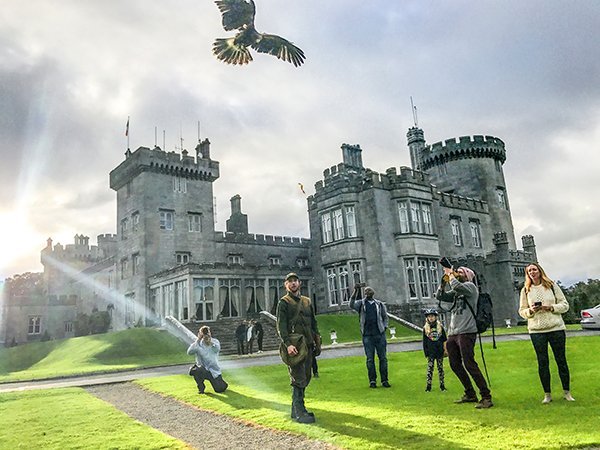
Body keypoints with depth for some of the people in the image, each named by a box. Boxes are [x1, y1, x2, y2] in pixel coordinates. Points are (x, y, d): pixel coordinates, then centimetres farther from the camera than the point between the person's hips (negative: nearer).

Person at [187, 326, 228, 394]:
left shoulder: (215, 341, 0)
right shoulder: (198, 344, -3)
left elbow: (217, 349, -23)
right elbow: (190, 352, -22)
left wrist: (210, 340, -22)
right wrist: (198, 340, -22)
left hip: (214, 370, 1)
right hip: (202, 369, 0)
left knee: (220, 389, -9)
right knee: (193, 370, -34)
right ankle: (201, 388, -7)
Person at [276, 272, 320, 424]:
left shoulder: (307, 301, 17)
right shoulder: (283, 302, -2)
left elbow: (313, 322, 20)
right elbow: (281, 326, -11)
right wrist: (288, 344, -24)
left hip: (308, 345, 7)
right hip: (294, 346, -6)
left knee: (305, 379, 11)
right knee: (298, 380, -7)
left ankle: (297, 409, 22)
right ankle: (299, 413, -1)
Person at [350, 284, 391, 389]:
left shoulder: (380, 304, 11)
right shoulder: (361, 304, 5)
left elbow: (385, 317, 18)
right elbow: (351, 305, -15)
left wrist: (384, 327, 3)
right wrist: (356, 291, -22)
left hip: (380, 334, 1)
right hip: (367, 336, -1)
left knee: (383, 358, 3)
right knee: (370, 359, 1)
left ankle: (384, 380, 10)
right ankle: (372, 381, 10)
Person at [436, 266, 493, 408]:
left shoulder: (470, 286, -1)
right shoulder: (455, 292, 21)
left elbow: (457, 287, -21)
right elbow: (440, 296, 16)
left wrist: (450, 275, -5)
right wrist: (444, 279, 9)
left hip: (466, 333, -8)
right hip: (452, 333, 8)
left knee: (469, 364, -13)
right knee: (455, 365, 11)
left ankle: (486, 397, -5)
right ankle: (470, 394, 23)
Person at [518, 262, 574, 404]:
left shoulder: (552, 285, 4)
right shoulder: (525, 290, 6)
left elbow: (564, 305, 3)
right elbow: (521, 311, 8)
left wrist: (551, 307, -14)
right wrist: (531, 311, -13)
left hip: (556, 328, 0)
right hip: (536, 330, 1)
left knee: (561, 360, 5)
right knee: (542, 363, 4)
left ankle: (567, 392, 20)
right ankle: (547, 394, 14)